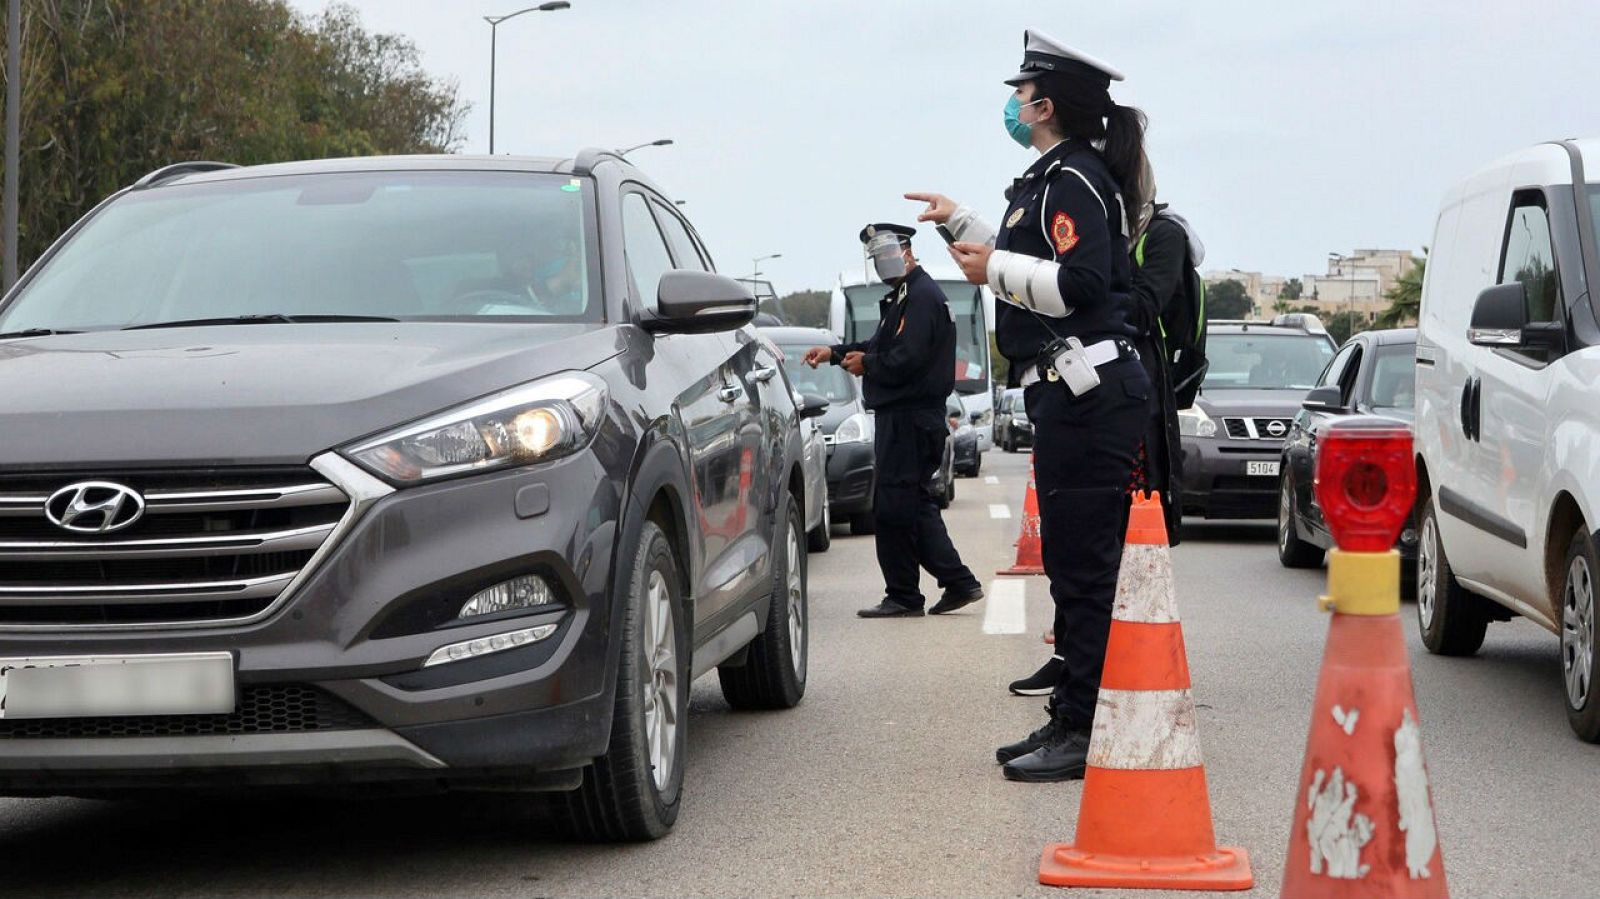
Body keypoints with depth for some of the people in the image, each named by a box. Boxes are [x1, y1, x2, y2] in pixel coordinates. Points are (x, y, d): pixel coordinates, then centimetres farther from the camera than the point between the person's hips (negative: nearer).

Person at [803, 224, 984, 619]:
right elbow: (884, 345, 27)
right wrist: (835, 352, 16)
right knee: (916, 506, 12)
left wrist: (866, 364, -6)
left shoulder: (922, 296, -15)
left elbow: (905, 360, -22)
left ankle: (903, 596, 1)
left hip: (909, 419, -11)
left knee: (893, 508, -6)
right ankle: (959, 583, 14)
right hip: (903, 415, 11)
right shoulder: (902, 297, 19)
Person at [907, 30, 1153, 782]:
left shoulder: (1074, 179, -12)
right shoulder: (1056, 178, 21)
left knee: (1085, 568, -10)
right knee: (1072, 565, 15)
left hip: (1088, 398, -11)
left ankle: (1088, 734, -8)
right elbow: (1034, 263, 34)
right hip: (1072, 392, 11)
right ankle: (1071, 719, 22)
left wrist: (993, 271, -15)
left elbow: (1080, 283, -24)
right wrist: (958, 223, 36)